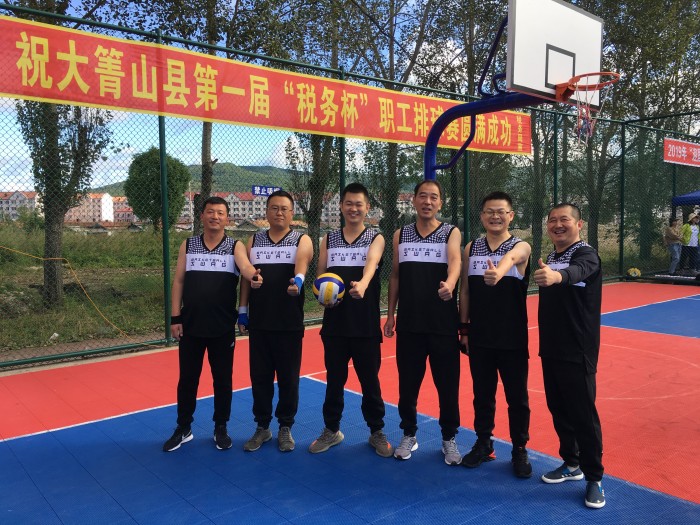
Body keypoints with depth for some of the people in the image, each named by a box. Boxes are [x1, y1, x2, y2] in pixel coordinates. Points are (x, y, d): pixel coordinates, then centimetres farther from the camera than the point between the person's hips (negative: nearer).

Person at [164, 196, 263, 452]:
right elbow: (178, 281, 6)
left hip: (223, 327, -1)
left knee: (223, 379, 9)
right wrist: (175, 317, 0)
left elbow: (245, 266, -21)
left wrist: (253, 275, -46)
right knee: (187, 378, 11)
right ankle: (183, 428, 27)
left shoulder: (235, 246, 0)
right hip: (191, 325, 2)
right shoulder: (188, 245, 6)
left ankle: (221, 428, 25)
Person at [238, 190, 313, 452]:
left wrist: (297, 280, -43)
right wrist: (242, 311, 8)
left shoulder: (302, 240, 0)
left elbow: (301, 262, -22)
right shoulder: (254, 241, 11)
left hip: (290, 324, -3)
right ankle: (262, 427, 25)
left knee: (288, 378, 6)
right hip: (259, 323, 3)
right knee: (259, 377, 9)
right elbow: (245, 277, 12)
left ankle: (285, 427, 23)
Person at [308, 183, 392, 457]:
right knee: (334, 379, 13)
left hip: (366, 324, -2)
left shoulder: (375, 238, 1)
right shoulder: (328, 239, 10)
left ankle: (377, 432, 26)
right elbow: (320, 275, 8)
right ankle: (331, 430, 30)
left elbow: (371, 263, -20)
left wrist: (362, 284, -42)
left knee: (370, 380, 8)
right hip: (335, 323, 3)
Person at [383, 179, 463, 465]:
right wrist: (391, 314, 8)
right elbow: (395, 276, 12)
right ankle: (409, 435, 28)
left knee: (448, 384, 6)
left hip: (444, 323, -2)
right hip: (409, 323, 2)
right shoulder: (400, 234, 8)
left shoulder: (451, 232, 1)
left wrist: (449, 283, -41)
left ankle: (449, 438, 24)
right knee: (407, 383, 10)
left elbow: (455, 261, -19)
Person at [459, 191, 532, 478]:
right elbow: (465, 290, 7)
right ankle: (483, 443, 32)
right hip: (479, 337, 3)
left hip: (513, 338, -3)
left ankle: (519, 450, 26)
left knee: (517, 397, 8)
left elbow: (509, 258, -33)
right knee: (482, 394, 14)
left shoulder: (521, 247, -7)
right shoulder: (470, 248, 4)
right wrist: (464, 328, 5)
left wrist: (498, 273, -55)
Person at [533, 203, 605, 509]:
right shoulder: (548, 259, 10)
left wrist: (556, 275, -60)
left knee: (583, 415, 0)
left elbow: (576, 271, -38)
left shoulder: (586, 255, -13)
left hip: (578, 351, -7)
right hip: (550, 349, 7)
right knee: (558, 410, 15)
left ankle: (594, 478, 15)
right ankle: (571, 463, 32)